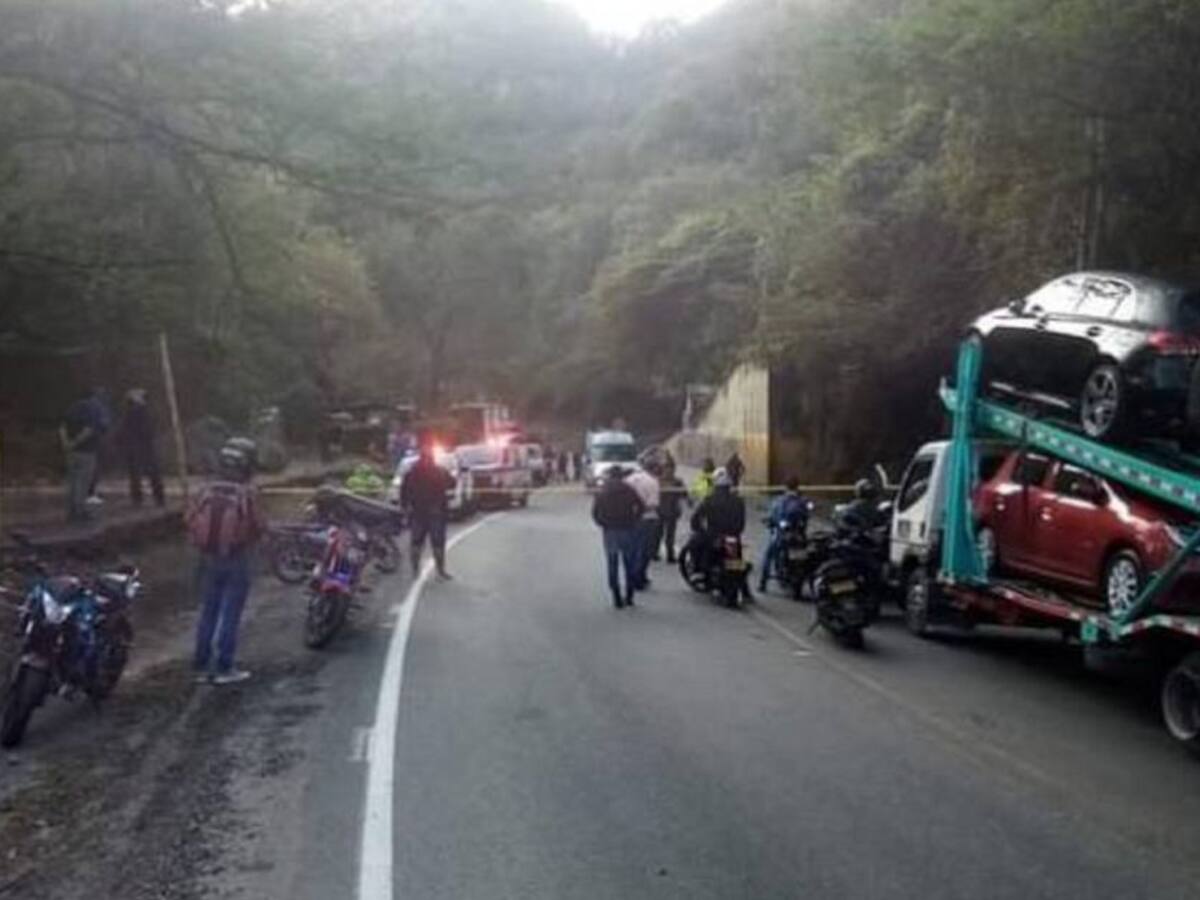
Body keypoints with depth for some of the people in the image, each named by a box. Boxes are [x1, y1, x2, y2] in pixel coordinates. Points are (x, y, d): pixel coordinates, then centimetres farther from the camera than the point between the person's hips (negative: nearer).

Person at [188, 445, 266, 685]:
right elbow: (258, 526, -11)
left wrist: (201, 543, 14)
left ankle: (201, 666, 17)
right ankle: (224, 668, 4)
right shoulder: (247, 494, -15)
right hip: (236, 560, -4)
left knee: (207, 613, 13)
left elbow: (190, 520, 0)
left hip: (209, 559, 4)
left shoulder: (206, 491, -4)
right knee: (230, 615, 2)